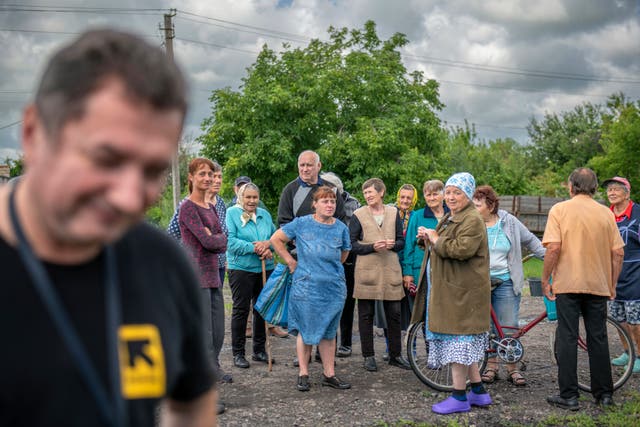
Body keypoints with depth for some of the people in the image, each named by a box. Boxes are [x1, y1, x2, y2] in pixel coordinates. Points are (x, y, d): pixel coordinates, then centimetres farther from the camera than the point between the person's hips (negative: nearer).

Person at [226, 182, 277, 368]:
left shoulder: (264, 214, 12)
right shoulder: (232, 213, -5)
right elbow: (230, 241, -14)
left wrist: (267, 244, -11)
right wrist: (253, 248, -19)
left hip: (265, 268, 5)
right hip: (241, 268, -5)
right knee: (241, 309, -1)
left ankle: (259, 350, 24)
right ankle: (238, 353, 7)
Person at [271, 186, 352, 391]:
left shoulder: (341, 228, 6)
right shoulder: (302, 224, -2)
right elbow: (276, 239, 4)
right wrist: (291, 262, 2)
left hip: (334, 287, 3)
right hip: (306, 286, -3)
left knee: (329, 332, 9)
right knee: (306, 330, 1)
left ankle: (329, 374, 16)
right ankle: (303, 374, 12)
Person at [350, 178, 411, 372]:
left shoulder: (394, 213, 11)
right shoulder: (358, 215, 3)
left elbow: (401, 241, 13)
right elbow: (351, 244, -2)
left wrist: (393, 245, -9)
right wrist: (372, 247, -16)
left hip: (390, 270, 2)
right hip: (367, 271, -2)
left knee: (394, 313, 5)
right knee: (366, 315, 2)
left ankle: (395, 355, 16)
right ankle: (368, 356, 12)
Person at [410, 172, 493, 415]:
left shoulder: (472, 220, -14)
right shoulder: (451, 218, 18)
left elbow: (461, 249, -28)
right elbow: (444, 248, 29)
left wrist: (436, 240, -13)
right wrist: (429, 239, 8)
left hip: (462, 292, -10)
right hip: (448, 290, 10)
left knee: (458, 339, -6)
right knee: (465, 343, 14)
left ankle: (459, 397, 1)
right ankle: (479, 392, 22)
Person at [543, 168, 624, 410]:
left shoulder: (560, 210, -4)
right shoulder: (606, 213, 5)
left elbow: (553, 248, -14)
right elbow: (618, 253, 4)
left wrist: (545, 279, -4)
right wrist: (612, 285, 14)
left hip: (568, 284, -3)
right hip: (598, 285, 3)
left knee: (567, 338, 2)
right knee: (598, 338, 11)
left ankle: (569, 396, 3)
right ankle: (604, 394, 17)